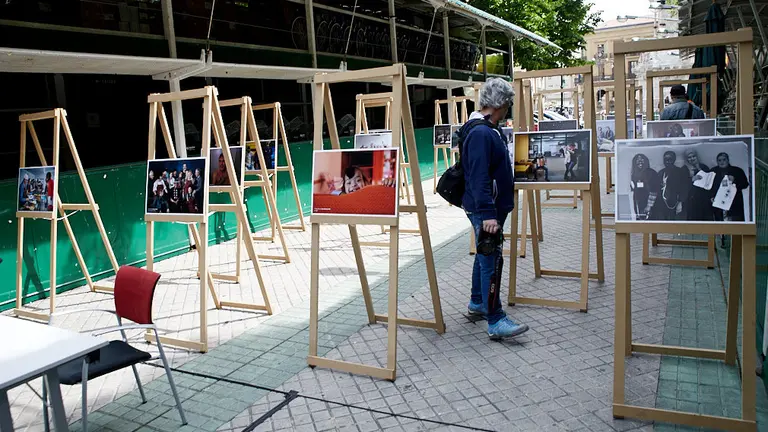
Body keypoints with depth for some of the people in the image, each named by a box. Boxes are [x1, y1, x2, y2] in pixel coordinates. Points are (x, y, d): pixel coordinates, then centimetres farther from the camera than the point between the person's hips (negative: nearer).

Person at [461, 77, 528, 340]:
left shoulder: (486, 129, 14)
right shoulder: (481, 133, -20)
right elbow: (479, 177, -27)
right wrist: (488, 214, -30)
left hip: (491, 207, 11)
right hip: (484, 210, -11)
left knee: (485, 256, 21)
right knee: (492, 263, -8)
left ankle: (477, 303, 35)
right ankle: (495, 322, -3)